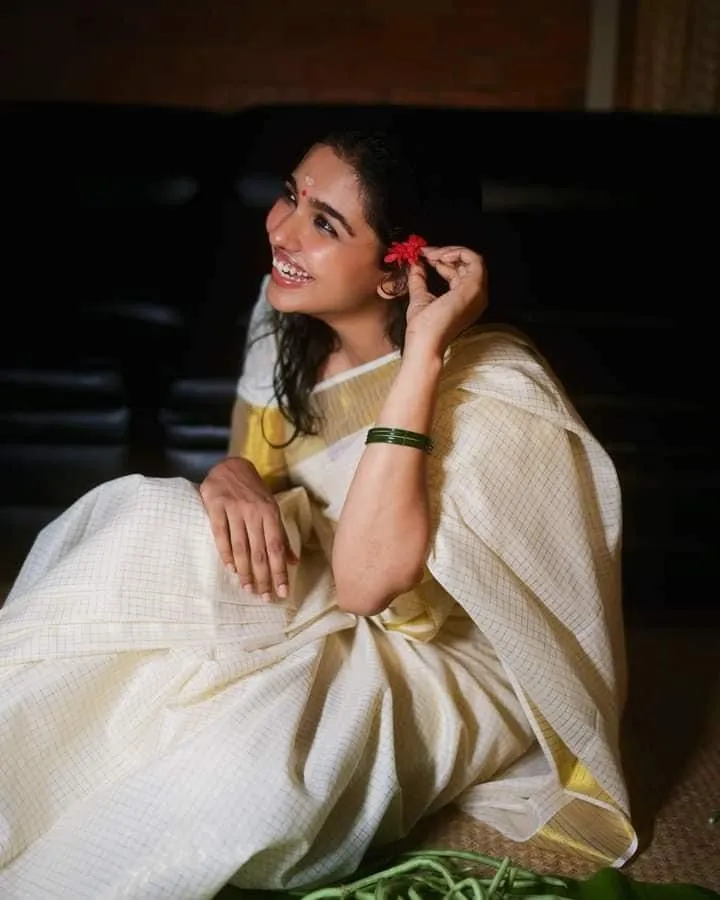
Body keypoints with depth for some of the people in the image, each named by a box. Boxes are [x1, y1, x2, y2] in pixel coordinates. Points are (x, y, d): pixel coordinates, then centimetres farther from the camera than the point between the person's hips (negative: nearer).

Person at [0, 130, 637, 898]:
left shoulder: (485, 386, -26)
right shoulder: (291, 323, -6)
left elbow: (365, 581, -35)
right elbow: (257, 464, 6)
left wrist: (422, 351, -37)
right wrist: (231, 478, -20)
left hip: (431, 666, -5)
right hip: (316, 611, 6)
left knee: (246, 769, -35)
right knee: (138, 517, -22)